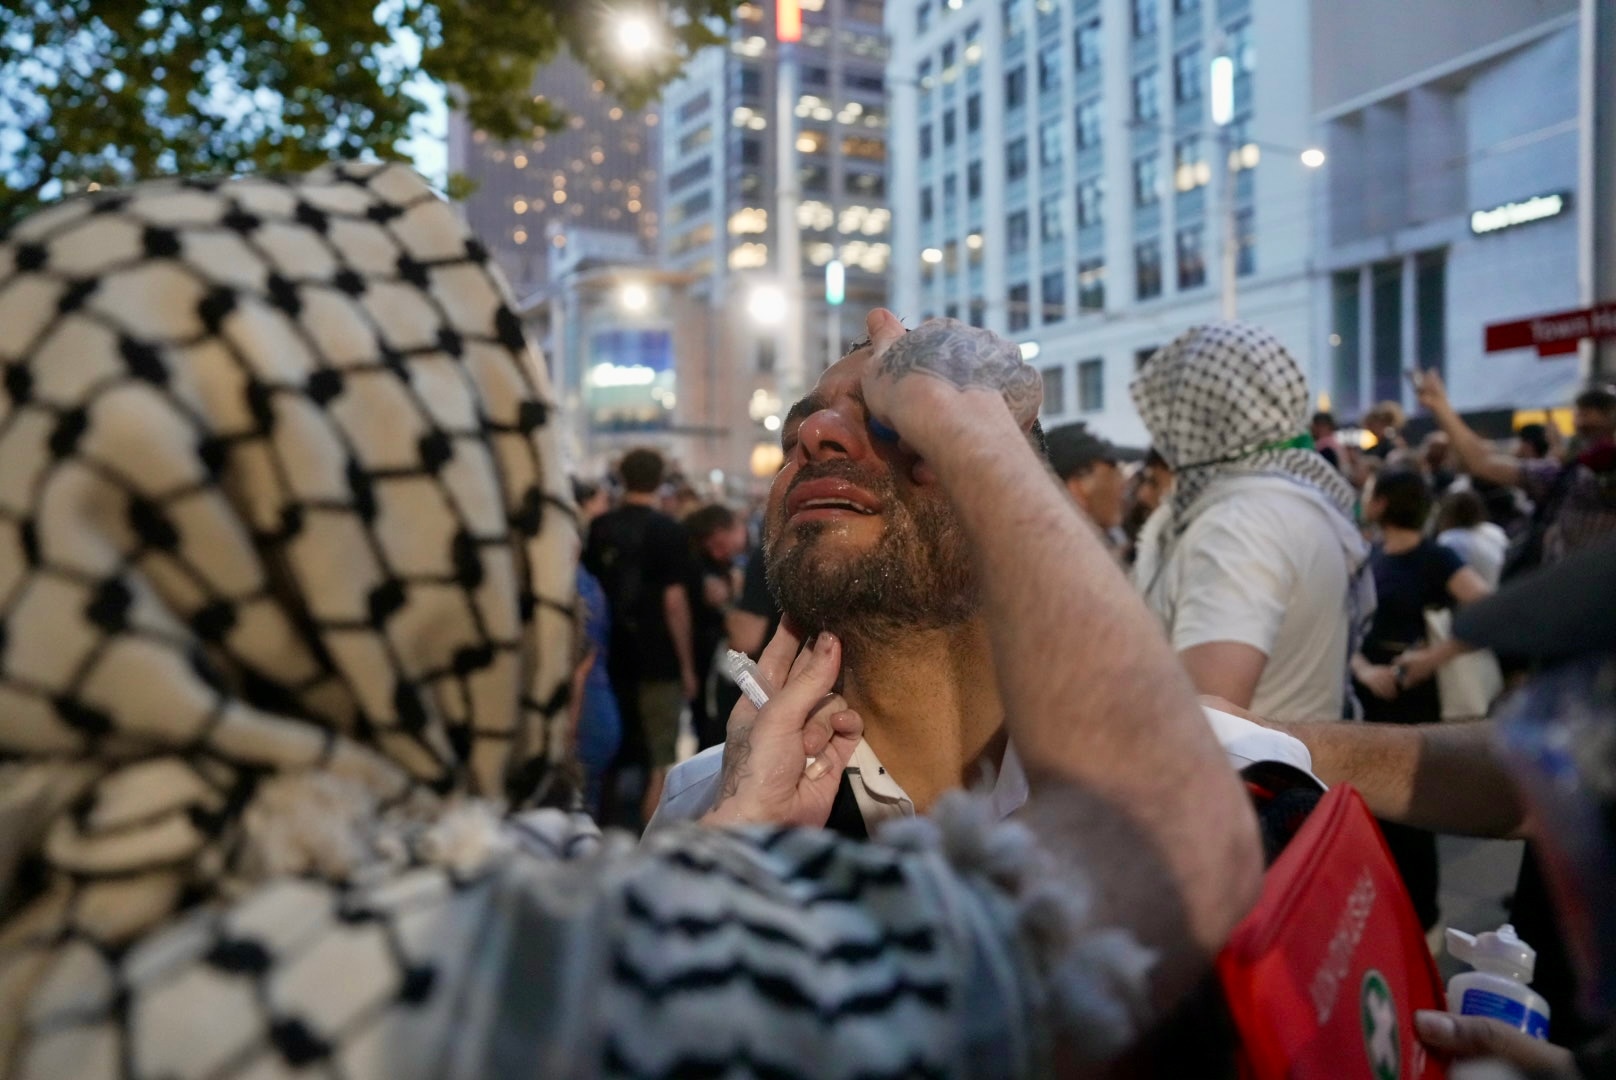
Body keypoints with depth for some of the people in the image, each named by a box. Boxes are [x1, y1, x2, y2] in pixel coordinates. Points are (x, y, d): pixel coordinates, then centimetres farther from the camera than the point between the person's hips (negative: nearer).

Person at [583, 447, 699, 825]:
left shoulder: (598, 528, 5)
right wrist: (687, 666, -6)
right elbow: (674, 602, -13)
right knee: (660, 760, 3)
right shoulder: (668, 532, -9)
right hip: (658, 661, -5)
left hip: (611, 659, 5)